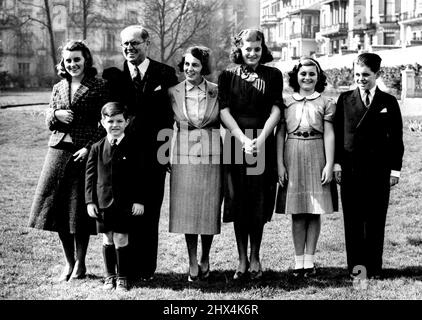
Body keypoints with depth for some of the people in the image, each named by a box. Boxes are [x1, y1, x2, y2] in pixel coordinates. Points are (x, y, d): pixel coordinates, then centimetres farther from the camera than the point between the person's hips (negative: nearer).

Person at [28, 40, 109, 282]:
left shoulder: (99, 87, 0)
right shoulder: (58, 88, 14)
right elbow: (48, 121, 16)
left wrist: (90, 147, -14)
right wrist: (56, 115, -7)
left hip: (85, 153, -5)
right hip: (59, 151, 5)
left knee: (80, 211, -1)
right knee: (58, 209, 4)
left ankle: (80, 265, 14)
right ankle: (69, 263, 19)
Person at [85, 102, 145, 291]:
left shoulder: (132, 148, -2)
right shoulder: (97, 149, 1)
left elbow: (139, 177, 0)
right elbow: (90, 176, 4)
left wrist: (139, 200, -4)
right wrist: (90, 201, 0)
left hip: (125, 204, -2)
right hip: (103, 203, 2)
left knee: (121, 239, 0)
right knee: (107, 240, 10)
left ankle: (122, 277, 12)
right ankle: (109, 276, 23)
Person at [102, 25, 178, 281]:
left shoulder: (165, 74, 3)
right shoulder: (113, 75, 6)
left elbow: (174, 112, 3)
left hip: (153, 154, -1)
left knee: (149, 214, 5)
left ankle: (146, 268, 15)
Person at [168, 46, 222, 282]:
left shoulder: (216, 92, 0)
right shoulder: (174, 92, 2)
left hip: (212, 156, 0)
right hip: (184, 156, 0)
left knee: (209, 209, 4)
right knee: (187, 210, 1)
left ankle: (205, 259, 21)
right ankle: (192, 263, 10)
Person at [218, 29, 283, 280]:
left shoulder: (273, 75, 7)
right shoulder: (228, 76, 6)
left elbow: (275, 111, 0)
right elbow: (224, 111, -1)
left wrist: (260, 139, -13)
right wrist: (244, 140, -13)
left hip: (264, 143, 0)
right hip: (236, 142, 0)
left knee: (259, 203, 2)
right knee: (238, 201, 2)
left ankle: (255, 258, 12)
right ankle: (242, 259, 10)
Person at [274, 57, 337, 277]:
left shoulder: (326, 103, 5)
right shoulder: (286, 102, 7)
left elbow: (329, 135, 0)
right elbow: (280, 134, 5)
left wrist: (329, 165, -7)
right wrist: (279, 164, -2)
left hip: (316, 158, -1)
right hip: (292, 157, 1)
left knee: (314, 212, 2)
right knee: (297, 212, 4)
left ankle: (309, 259, 9)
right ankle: (298, 260, 10)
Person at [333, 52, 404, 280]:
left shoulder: (388, 102, 5)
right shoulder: (345, 99, 8)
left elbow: (396, 137, 4)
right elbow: (337, 133, 6)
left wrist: (395, 168, -1)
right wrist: (337, 163, 0)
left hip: (378, 168, -1)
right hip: (350, 166, 1)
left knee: (375, 218, 3)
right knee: (352, 218, 2)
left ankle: (373, 267, 10)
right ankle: (355, 264, 8)